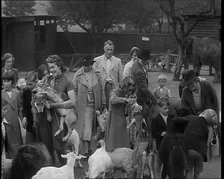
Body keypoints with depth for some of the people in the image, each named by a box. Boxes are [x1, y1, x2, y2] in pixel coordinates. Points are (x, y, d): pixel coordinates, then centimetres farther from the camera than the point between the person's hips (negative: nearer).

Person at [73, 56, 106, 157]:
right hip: (83, 105, -3)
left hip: (95, 105, 3)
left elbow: (101, 90, 11)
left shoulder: (97, 75, 6)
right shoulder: (78, 75, -2)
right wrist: (74, 104, -2)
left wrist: (103, 104, 10)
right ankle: (85, 150, -9)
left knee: (91, 127, 8)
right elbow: (74, 91, 3)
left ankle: (86, 148, 19)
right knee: (85, 126, -9)